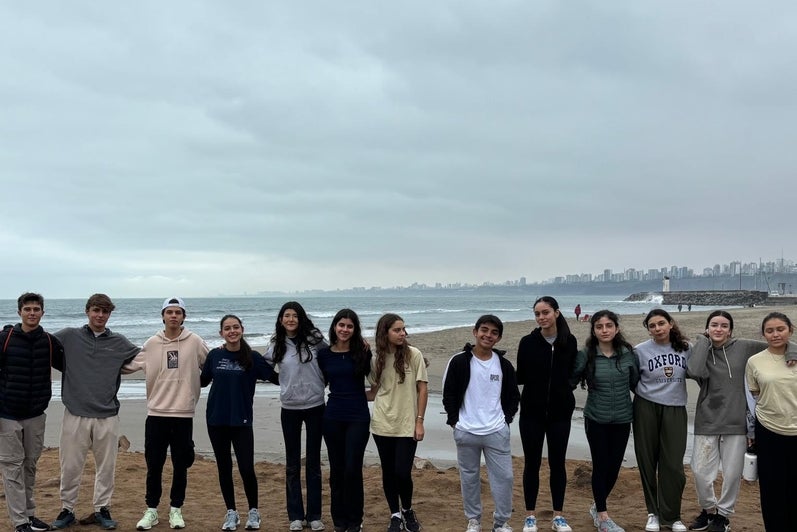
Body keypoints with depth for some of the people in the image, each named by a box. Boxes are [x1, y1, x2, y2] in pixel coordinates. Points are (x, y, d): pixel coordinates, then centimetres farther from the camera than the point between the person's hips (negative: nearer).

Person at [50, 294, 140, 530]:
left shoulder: (119, 342, 6)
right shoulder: (69, 337, 3)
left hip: (107, 416, 1)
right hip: (75, 414, -1)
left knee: (106, 466, 9)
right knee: (70, 466, 7)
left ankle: (102, 509, 23)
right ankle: (67, 510, 23)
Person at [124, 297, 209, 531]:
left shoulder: (195, 342, -2)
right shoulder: (151, 344, 2)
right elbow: (128, 365, 9)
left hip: (183, 414, -1)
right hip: (156, 413, 1)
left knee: (180, 465, 8)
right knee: (154, 465, 8)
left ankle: (176, 509, 23)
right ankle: (151, 510, 23)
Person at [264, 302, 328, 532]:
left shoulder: (314, 338, -6)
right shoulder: (276, 345, 0)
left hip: (315, 406, -1)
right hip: (289, 409, 1)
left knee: (313, 462, 8)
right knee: (293, 463, 10)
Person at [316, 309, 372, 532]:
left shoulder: (362, 352, -4)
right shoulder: (324, 354, 2)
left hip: (358, 417, -2)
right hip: (332, 417, 2)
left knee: (352, 469, -2)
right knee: (336, 469, 9)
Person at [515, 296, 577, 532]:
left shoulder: (569, 341, -2)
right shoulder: (528, 342, -5)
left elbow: (572, 374, 5)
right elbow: (520, 377, -1)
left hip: (560, 412, 1)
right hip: (532, 411, -1)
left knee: (557, 463, 10)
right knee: (532, 463, 7)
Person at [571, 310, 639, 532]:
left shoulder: (628, 353, -3)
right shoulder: (585, 355, -9)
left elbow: (636, 383, 7)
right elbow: (570, 381, -3)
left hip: (622, 419, 3)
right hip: (596, 419, -2)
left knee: (614, 466, 10)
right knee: (601, 466, 2)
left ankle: (597, 506, 33)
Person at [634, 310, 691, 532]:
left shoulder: (686, 348, -1)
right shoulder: (640, 350, -5)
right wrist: (645, 395, -2)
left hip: (675, 410, 1)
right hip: (646, 409, -1)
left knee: (673, 465, 0)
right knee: (647, 462, 7)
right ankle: (653, 513, 22)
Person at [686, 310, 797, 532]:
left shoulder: (743, 347, 0)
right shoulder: (700, 350, -1)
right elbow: (694, 372, -23)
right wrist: (703, 341, -13)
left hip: (736, 421, 1)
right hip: (707, 421, 0)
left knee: (732, 473, 8)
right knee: (700, 472, 1)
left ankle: (723, 514, 30)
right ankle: (708, 509, 28)